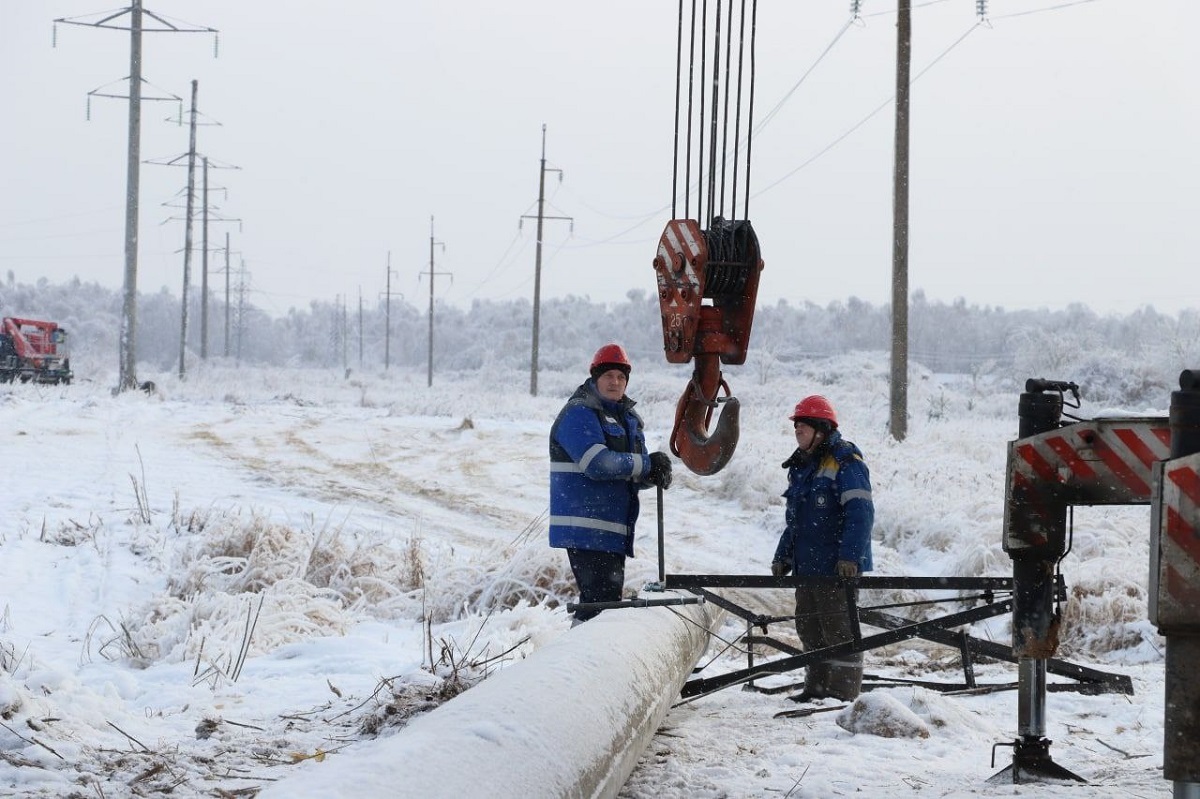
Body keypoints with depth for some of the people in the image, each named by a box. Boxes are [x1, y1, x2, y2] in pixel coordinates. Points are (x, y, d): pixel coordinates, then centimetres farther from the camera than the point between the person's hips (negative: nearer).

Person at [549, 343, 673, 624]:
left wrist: (653, 475, -10)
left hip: (615, 530, 9)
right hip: (586, 526, -9)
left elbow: (635, 475, 15)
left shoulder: (628, 418, 18)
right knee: (599, 599, -16)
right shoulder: (578, 413, -10)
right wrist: (647, 464, -15)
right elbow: (597, 463, -23)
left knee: (610, 596, 14)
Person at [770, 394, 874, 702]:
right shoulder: (801, 467, 17)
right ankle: (818, 686, 23)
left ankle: (844, 691, -2)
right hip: (807, 567, 9)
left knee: (839, 629, -5)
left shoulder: (845, 462, -12)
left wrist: (849, 556, -27)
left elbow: (860, 513, -20)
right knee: (809, 627, 14)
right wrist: (783, 556, 21)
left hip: (837, 567, -9)